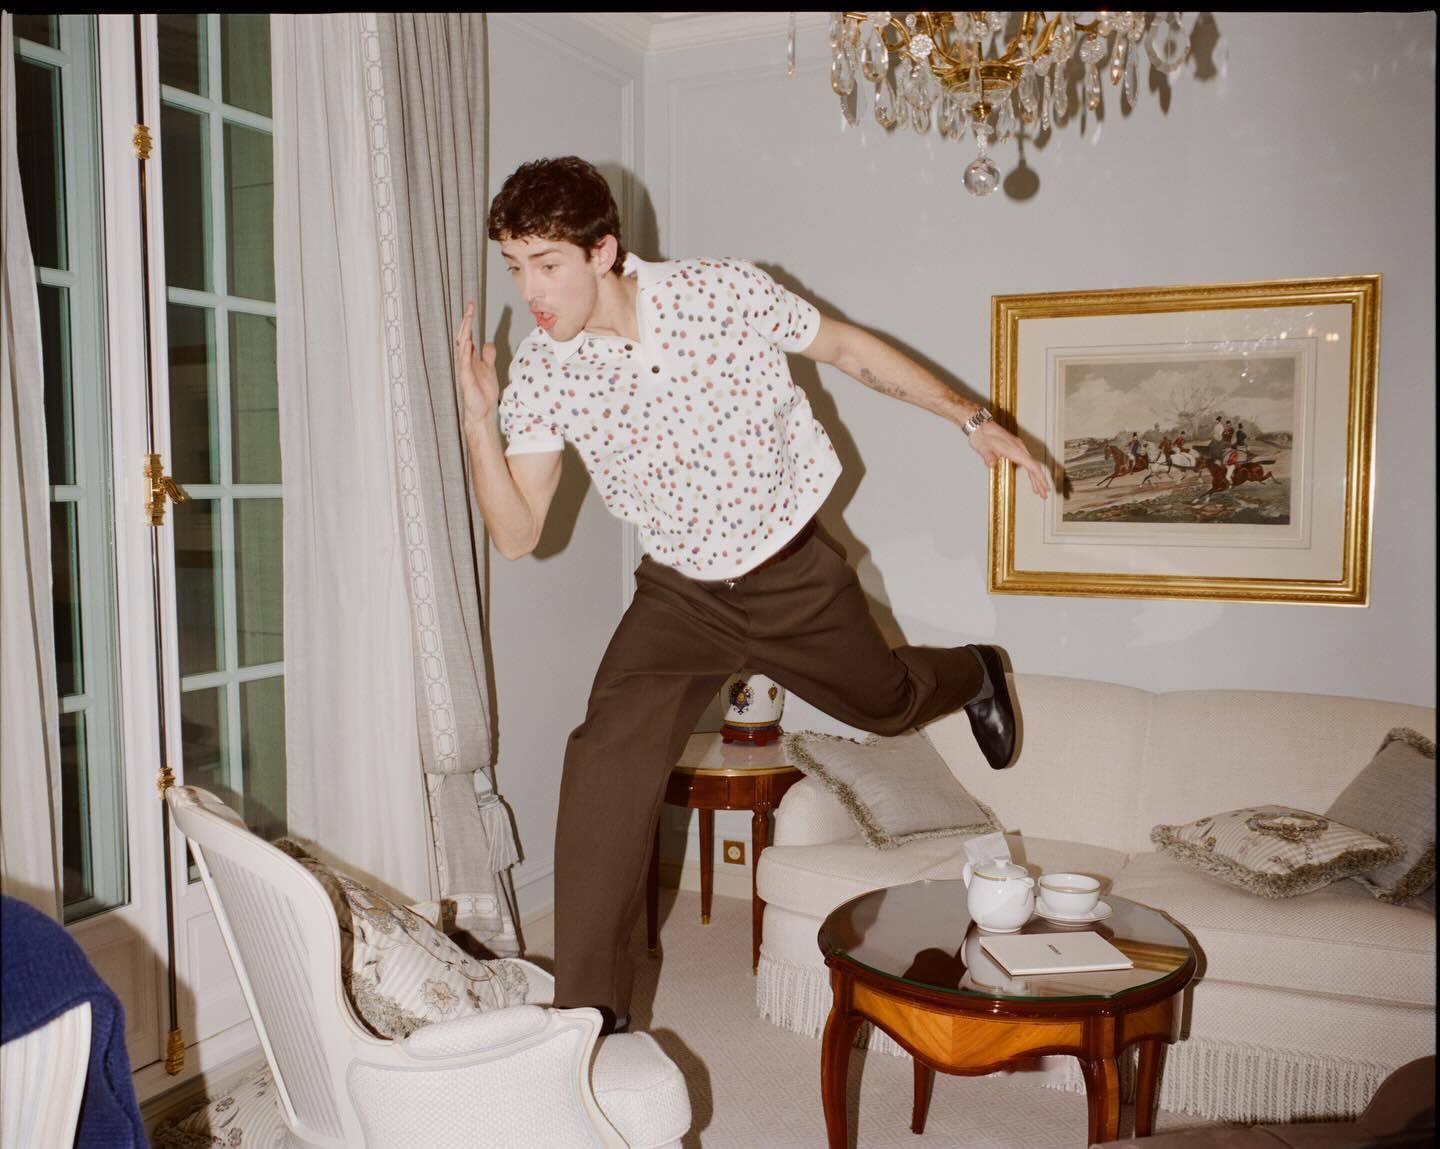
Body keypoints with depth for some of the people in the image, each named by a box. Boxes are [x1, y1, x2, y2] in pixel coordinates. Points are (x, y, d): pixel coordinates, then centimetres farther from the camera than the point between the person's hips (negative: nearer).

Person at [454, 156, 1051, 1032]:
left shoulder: (726, 292, -21)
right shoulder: (541, 372, -14)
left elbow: (845, 347, -4)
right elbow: (517, 535, -14)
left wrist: (972, 419, -2)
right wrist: (479, 422, -29)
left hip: (796, 575, -1)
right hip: (682, 593, 1)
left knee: (886, 702, 21)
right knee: (607, 762, -17)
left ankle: (973, 674, 60)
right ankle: (591, 1008, -5)